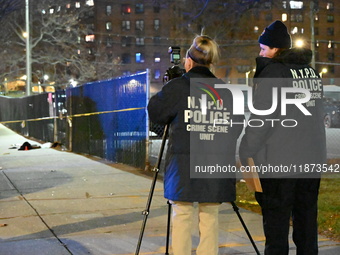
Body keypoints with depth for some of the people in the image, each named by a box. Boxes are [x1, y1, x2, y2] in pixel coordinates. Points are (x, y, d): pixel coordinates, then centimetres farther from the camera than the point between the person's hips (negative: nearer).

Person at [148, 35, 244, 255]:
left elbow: (155, 113, 7)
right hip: (217, 168, 3)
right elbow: (237, 127, 10)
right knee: (210, 218, 8)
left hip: (184, 169, -3)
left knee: (182, 218, 5)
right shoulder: (226, 91, 7)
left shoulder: (177, 87, -3)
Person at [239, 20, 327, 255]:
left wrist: (245, 153, -9)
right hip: (312, 159, 7)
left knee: (276, 220, -1)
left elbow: (261, 118, -15)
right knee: (306, 218, 12)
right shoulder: (311, 72, 13)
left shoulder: (273, 71, -10)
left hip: (279, 161, -7)